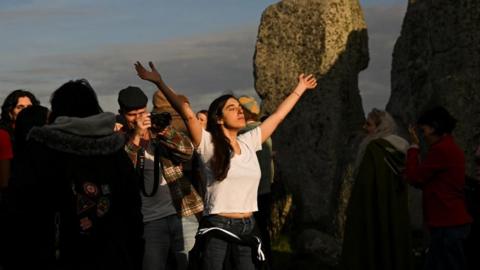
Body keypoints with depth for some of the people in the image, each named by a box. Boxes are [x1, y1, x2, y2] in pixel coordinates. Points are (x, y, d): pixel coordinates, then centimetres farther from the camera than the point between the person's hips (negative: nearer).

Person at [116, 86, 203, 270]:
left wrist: (164, 130, -20)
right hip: (149, 221, -1)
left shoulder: (160, 130, 8)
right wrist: (136, 137, -20)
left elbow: (188, 152, -5)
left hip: (181, 214, 2)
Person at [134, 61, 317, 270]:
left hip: (247, 227, 5)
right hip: (218, 228, -5)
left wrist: (300, 89, 27)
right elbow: (188, 113, -18)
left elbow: (278, 116, 19)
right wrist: (159, 83, -27)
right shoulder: (208, 144, -6)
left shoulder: (249, 142, 9)